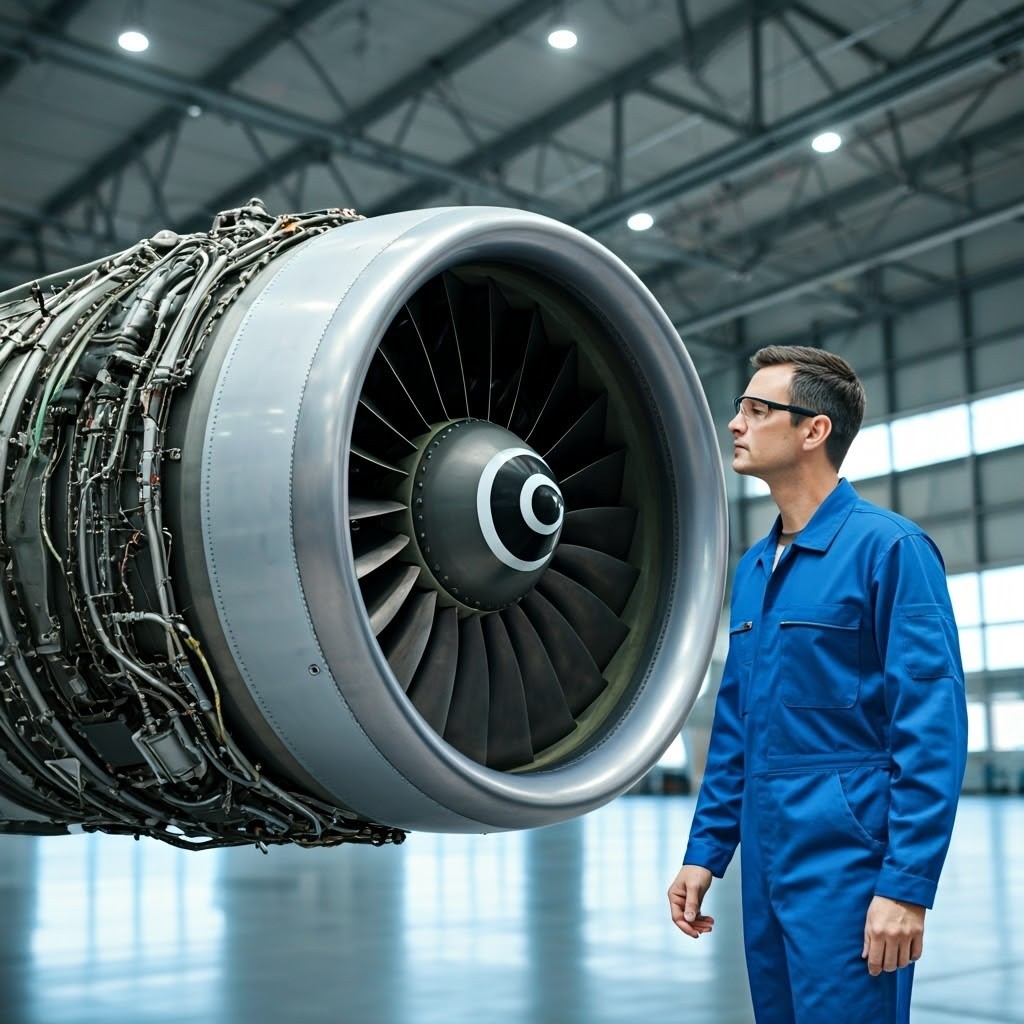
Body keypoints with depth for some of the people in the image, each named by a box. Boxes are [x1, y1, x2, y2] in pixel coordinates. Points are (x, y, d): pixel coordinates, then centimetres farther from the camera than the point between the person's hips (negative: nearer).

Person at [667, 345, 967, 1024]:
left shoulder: (889, 547, -10)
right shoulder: (752, 569, 13)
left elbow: (934, 727, -16)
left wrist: (908, 885, -20)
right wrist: (706, 851, 13)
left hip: (849, 859, -7)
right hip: (767, 860, 7)